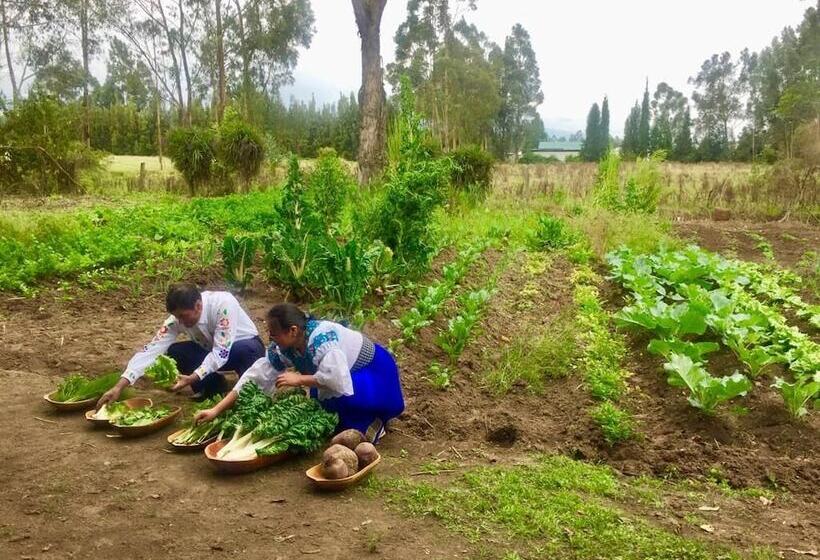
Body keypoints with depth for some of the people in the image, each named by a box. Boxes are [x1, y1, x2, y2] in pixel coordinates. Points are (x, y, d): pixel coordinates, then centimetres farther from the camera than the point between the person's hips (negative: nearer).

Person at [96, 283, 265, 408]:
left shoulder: (223, 303, -35)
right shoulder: (179, 317, -19)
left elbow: (221, 352, -36)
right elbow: (151, 349, -24)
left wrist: (192, 379, -43)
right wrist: (119, 386, -31)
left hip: (247, 347, -5)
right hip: (211, 351, 5)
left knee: (244, 350, -40)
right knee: (174, 353, -18)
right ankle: (214, 385, 2)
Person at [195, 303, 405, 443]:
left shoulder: (320, 338, -35)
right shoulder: (283, 347, -11)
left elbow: (339, 380, -45)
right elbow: (257, 376, -9)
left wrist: (299, 379, -31)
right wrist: (216, 410, -11)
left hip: (375, 372, -8)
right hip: (349, 373, 8)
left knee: (332, 394, -31)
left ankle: (372, 422, -7)